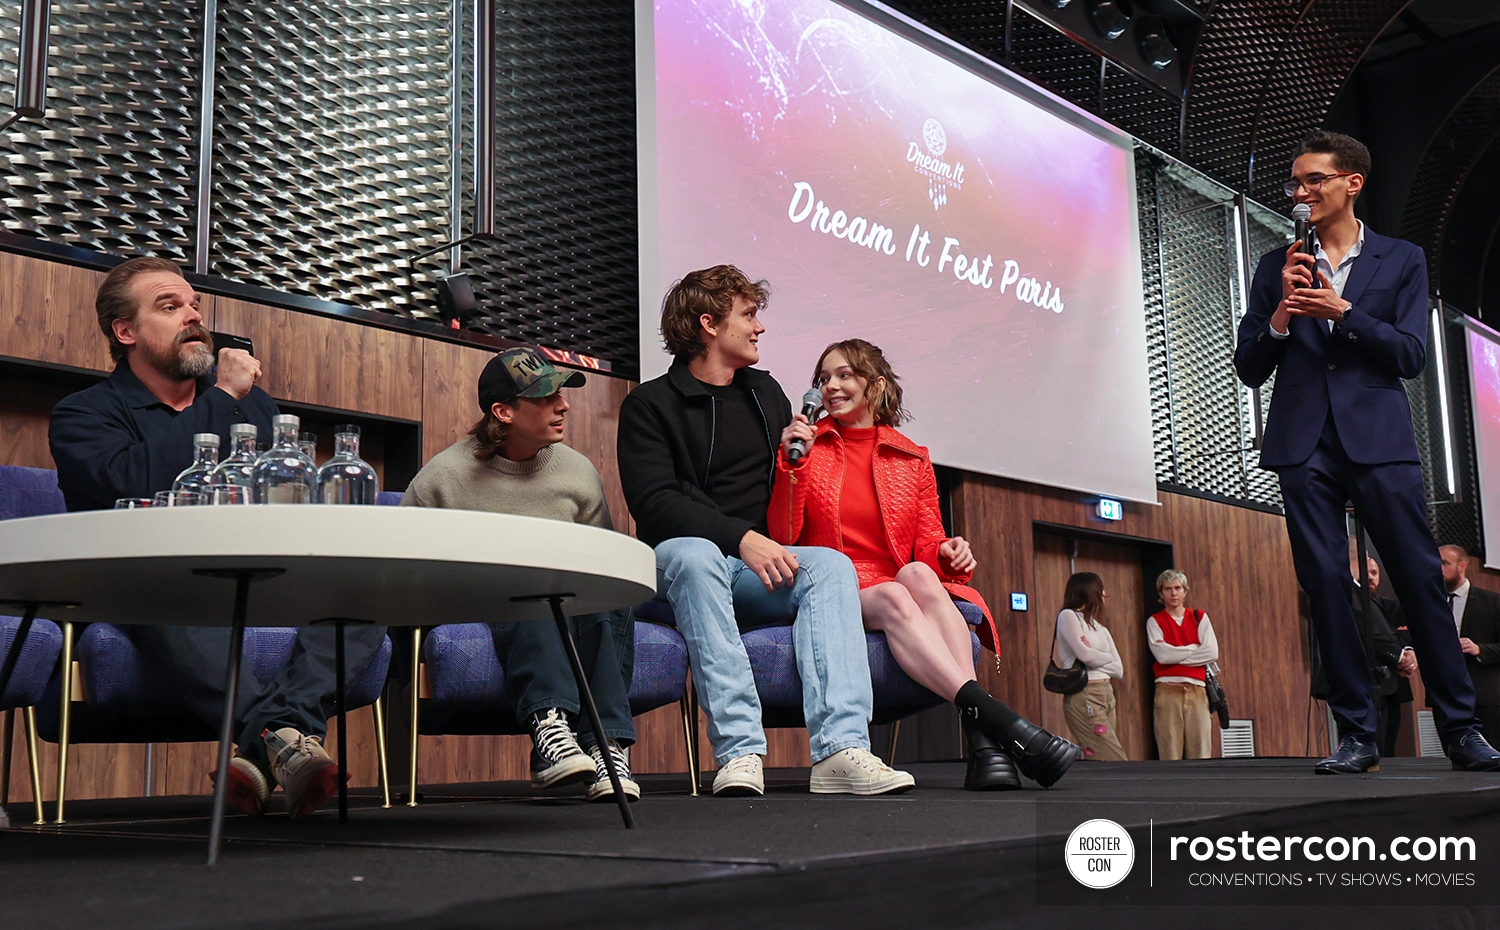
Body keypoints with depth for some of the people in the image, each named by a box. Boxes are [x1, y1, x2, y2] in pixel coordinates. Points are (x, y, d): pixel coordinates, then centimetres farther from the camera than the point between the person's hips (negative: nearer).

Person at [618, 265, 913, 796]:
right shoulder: (649, 405, 2)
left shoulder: (766, 393, 21)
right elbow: (654, 505, -13)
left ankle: (841, 748, -40)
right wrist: (741, 538, -26)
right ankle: (739, 753, -44)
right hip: (682, 560, -4)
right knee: (694, 554, -37)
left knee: (831, 565, -24)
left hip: (758, 565, 5)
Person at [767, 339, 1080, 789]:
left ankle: (982, 743, -46)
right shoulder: (806, 443, 12)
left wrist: (947, 553, -9)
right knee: (894, 597, -35)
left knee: (918, 574, -34)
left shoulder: (912, 459, 17)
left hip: (900, 587, 2)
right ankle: (1001, 723, -49)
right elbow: (782, 538, 2)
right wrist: (792, 463, -9)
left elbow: (928, 549, 14)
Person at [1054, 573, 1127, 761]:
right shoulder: (1068, 616, -1)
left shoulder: (1101, 629, 19)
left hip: (1106, 694, 7)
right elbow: (1085, 655, -13)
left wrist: (1095, 658, -5)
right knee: (1116, 764, -15)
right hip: (1084, 696, -7)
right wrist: (1108, 658, 5)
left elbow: (1119, 670, 10)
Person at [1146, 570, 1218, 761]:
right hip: (1168, 691, -2)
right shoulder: (1155, 621, 9)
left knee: (1201, 752, -4)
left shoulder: (1199, 617, 15)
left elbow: (1212, 653, 1)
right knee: (1170, 752, -6)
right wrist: (1194, 648, 0)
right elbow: (1162, 655, -7)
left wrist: (1176, 655, -3)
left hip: (1197, 690, 2)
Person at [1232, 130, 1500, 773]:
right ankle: (1356, 735, 3)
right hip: (1304, 442, 2)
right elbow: (1249, 369, 10)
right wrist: (1283, 309, -6)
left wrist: (1341, 311, -9)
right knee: (1324, 583, -3)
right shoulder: (1278, 269, 15)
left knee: (1421, 578, -5)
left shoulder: (1401, 261, 12)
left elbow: (1412, 356, 1)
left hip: (1378, 437, -1)